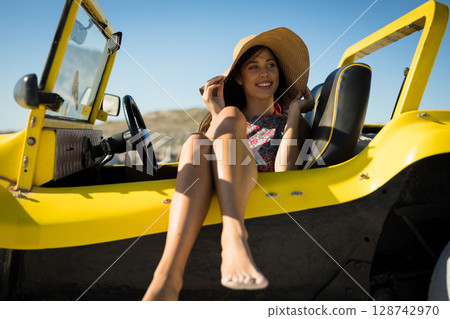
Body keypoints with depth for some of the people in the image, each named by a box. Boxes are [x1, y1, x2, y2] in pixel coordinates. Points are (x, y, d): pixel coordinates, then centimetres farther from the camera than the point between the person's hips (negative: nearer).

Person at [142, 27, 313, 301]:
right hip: (208, 200, 2)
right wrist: (216, 114, 4)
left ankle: (233, 235, -47)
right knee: (196, 142, -29)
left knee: (230, 117, -22)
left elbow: (284, 172, -2)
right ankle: (168, 276, -49)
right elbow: (203, 154, 9)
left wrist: (293, 113, 5)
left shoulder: (296, 123, 19)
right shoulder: (228, 117, 26)